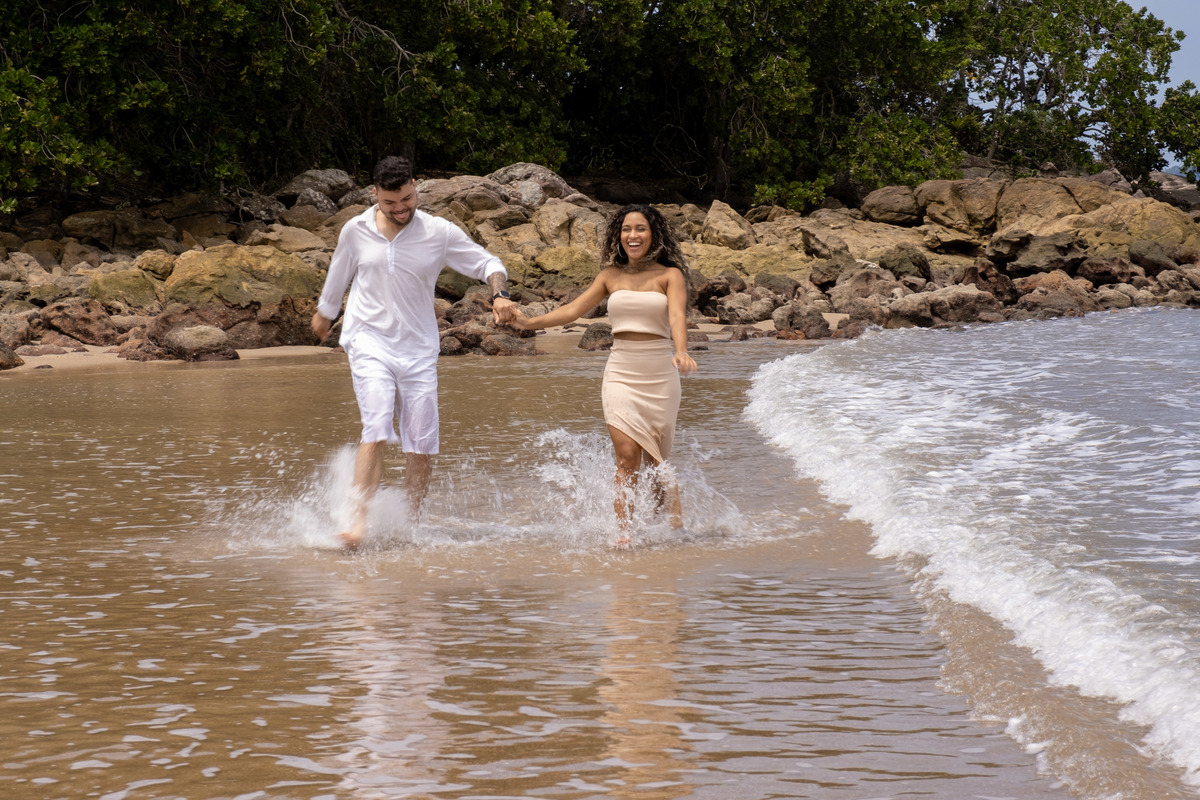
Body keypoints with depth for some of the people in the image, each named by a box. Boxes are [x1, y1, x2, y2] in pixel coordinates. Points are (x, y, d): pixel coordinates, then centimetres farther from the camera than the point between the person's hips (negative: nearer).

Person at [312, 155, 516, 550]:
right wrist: (324, 313, 33)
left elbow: (487, 263, 6)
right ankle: (359, 520, -24)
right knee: (376, 430, -21)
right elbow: (338, 276, 18)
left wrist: (500, 294, -15)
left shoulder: (440, 233, -3)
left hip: (419, 348, 1)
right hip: (370, 342, -1)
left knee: (420, 445, 1)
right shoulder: (356, 232, -1)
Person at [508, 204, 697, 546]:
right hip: (621, 372, 2)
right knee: (627, 455, -13)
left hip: (659, 373, -1)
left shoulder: (670, 275, 0)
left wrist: (681, 351, -36)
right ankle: (623, 535, -13)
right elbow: (574, 309, 4)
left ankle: (678, 527, 23)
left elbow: (677, 315, -17)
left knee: (655, 460, 6)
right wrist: (530, 322, -10)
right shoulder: (610, 276, 10)